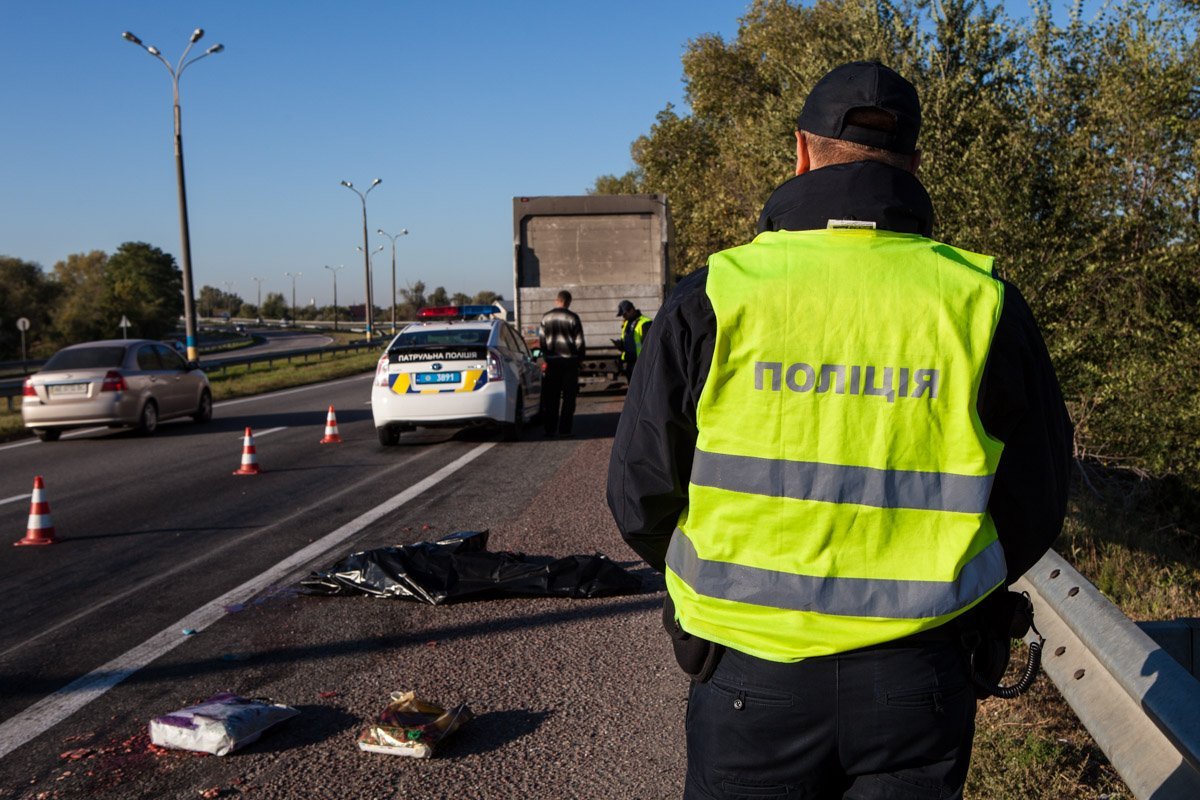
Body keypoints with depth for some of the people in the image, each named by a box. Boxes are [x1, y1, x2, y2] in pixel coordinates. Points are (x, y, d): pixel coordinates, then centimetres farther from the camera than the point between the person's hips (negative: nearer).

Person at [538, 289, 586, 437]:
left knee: (551, 397, 8)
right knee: (568, 397, 2)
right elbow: (579, 342, -3)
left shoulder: (546, 317, 2)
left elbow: (541, 340, 4)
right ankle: (564, 429, -1)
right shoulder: (573, 318, -6)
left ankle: (550, 429, 8)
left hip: (551, 361, 2)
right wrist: (580, 357, 11)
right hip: (569, 360, -2)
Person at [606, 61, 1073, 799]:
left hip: (750, 681, -1)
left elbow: (641, 492, -4)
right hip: (919, 683, 2)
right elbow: (1035, 504, 3)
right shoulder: (982, 303, -6)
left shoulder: (713, 299, -11)